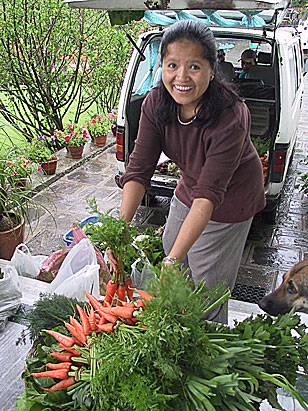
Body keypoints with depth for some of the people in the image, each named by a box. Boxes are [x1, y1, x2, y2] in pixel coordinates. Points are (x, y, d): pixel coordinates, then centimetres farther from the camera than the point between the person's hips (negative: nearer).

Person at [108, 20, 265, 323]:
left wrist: (174, 259, -47)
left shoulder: (231, 119, -37)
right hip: (189, 188, 6)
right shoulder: (156, 103, -20)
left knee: (206, 282, 2)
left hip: (230, 198, -6)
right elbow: (139, 168, -23)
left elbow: (209, 195, -41)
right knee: (169, 245, 22)